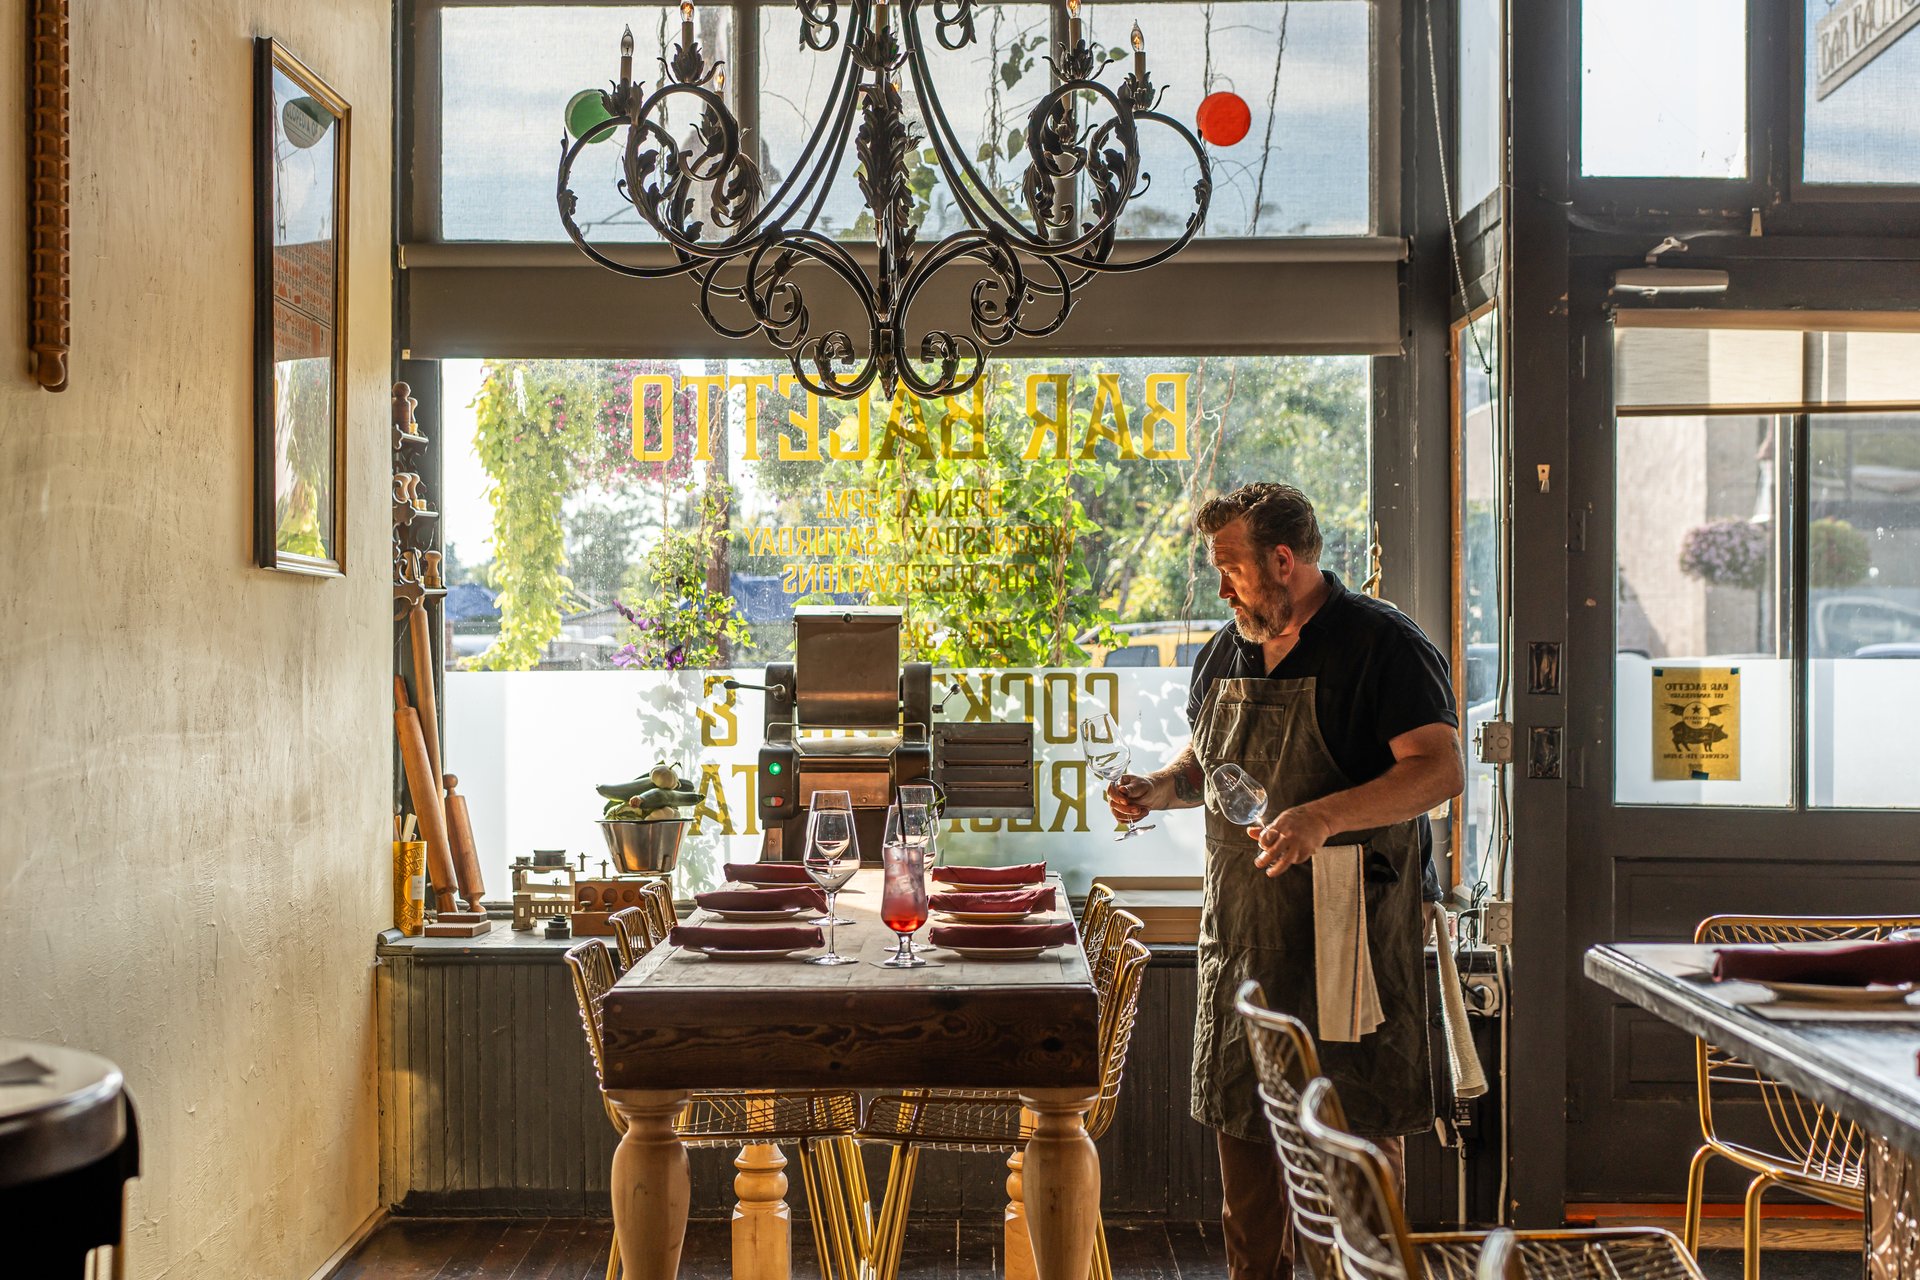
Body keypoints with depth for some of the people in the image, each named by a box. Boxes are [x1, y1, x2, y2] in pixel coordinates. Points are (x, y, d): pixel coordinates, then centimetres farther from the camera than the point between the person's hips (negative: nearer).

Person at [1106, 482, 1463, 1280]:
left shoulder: (1380, 645, -10)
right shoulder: (1227, 653, 12)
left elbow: (1440, 769, -20)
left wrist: (1323, 816, -32)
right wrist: (1159, 788, 3)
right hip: (1242, 936, 7)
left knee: (1359, 1125, 1)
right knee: (1241, 1122, 13)